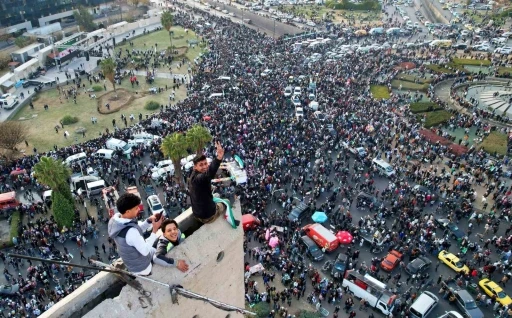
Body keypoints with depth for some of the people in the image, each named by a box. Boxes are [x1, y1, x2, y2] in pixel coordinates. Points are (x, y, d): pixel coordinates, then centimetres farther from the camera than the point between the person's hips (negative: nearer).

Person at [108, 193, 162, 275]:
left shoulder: (115, 220, -13)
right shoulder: (130, 231, -41)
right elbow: (145, 251, -30)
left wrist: (149, 221, -12)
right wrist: (155, 231, -26)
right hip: (141, 269, -8)